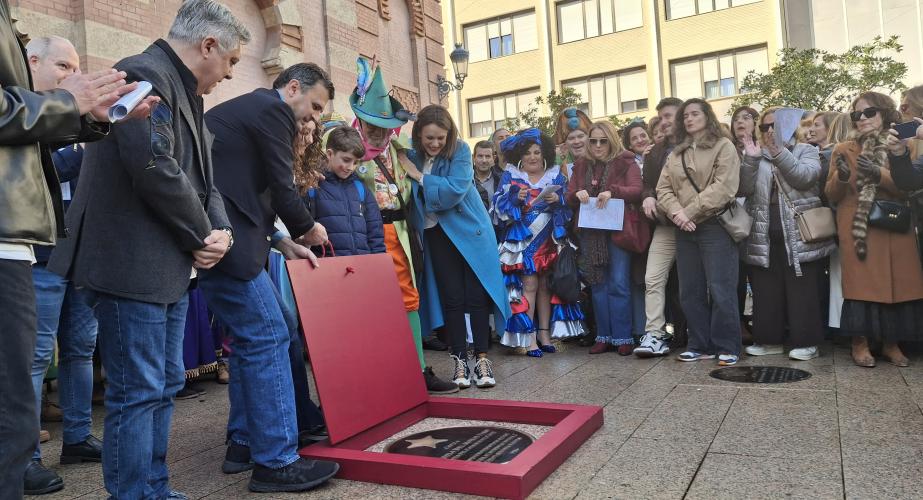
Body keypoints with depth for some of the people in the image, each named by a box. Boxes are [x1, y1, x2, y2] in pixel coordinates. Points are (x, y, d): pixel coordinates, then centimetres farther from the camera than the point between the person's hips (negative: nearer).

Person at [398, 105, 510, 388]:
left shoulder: (460, 150, -10)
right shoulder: (412, 155, 0)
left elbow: (454, 190, -22)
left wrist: (419, 176, -16)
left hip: (469, 229, -2)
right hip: (436, 234, 2)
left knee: (476, 295, -1)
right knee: (451, 298, 4)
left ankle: (481, 358, 9)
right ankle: (459, 361, 13)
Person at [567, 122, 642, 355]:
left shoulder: (626, 162, 3)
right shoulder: (581, 165, 14)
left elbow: (637, 191, -10)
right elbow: (569, 199, 11)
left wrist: (612, 191, -26)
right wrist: (577, 194, -12)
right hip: (590, 232, 4)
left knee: (619, 284, -5)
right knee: (598, 284, 7)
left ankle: (623, 337, 4)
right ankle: (604, 336, 14)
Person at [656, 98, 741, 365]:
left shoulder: (723, 146, 1)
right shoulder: (676, 153, 17)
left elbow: (722, 188, -12)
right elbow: (663, 188, 7)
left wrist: (691, 212, -14)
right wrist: (676, 213, -11)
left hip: (715, 226, -6)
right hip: (685, 230, 6)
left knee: (720, 289, -5)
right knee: (690, 290, 8)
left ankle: (727, 347, 5)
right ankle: (700, 345, 17)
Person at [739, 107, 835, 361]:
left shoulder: (805, 150, 7)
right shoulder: (756, 157, 14)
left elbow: (805, 177, -13)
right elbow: (745, 189, -2)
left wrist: (779, 152, -22)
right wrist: (750, 160, -16)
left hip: (799, 236, -3)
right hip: (765, 238, 3)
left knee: (802, 291, -1)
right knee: (766, 291, 5)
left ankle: (805, 341, 6)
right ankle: (770, 339, 14)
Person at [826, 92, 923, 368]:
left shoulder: (899, 147, 10)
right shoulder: (843, 150, 8)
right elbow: (832, 195, 6)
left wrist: (878, 174, -18)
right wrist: (842, 177, -15)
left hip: (894, 229, 2)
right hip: (857, 229, -1)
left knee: (897, 284, -1)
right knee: (861, 284, -7)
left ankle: (891, 343, 12)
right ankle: (860, 344, 2)